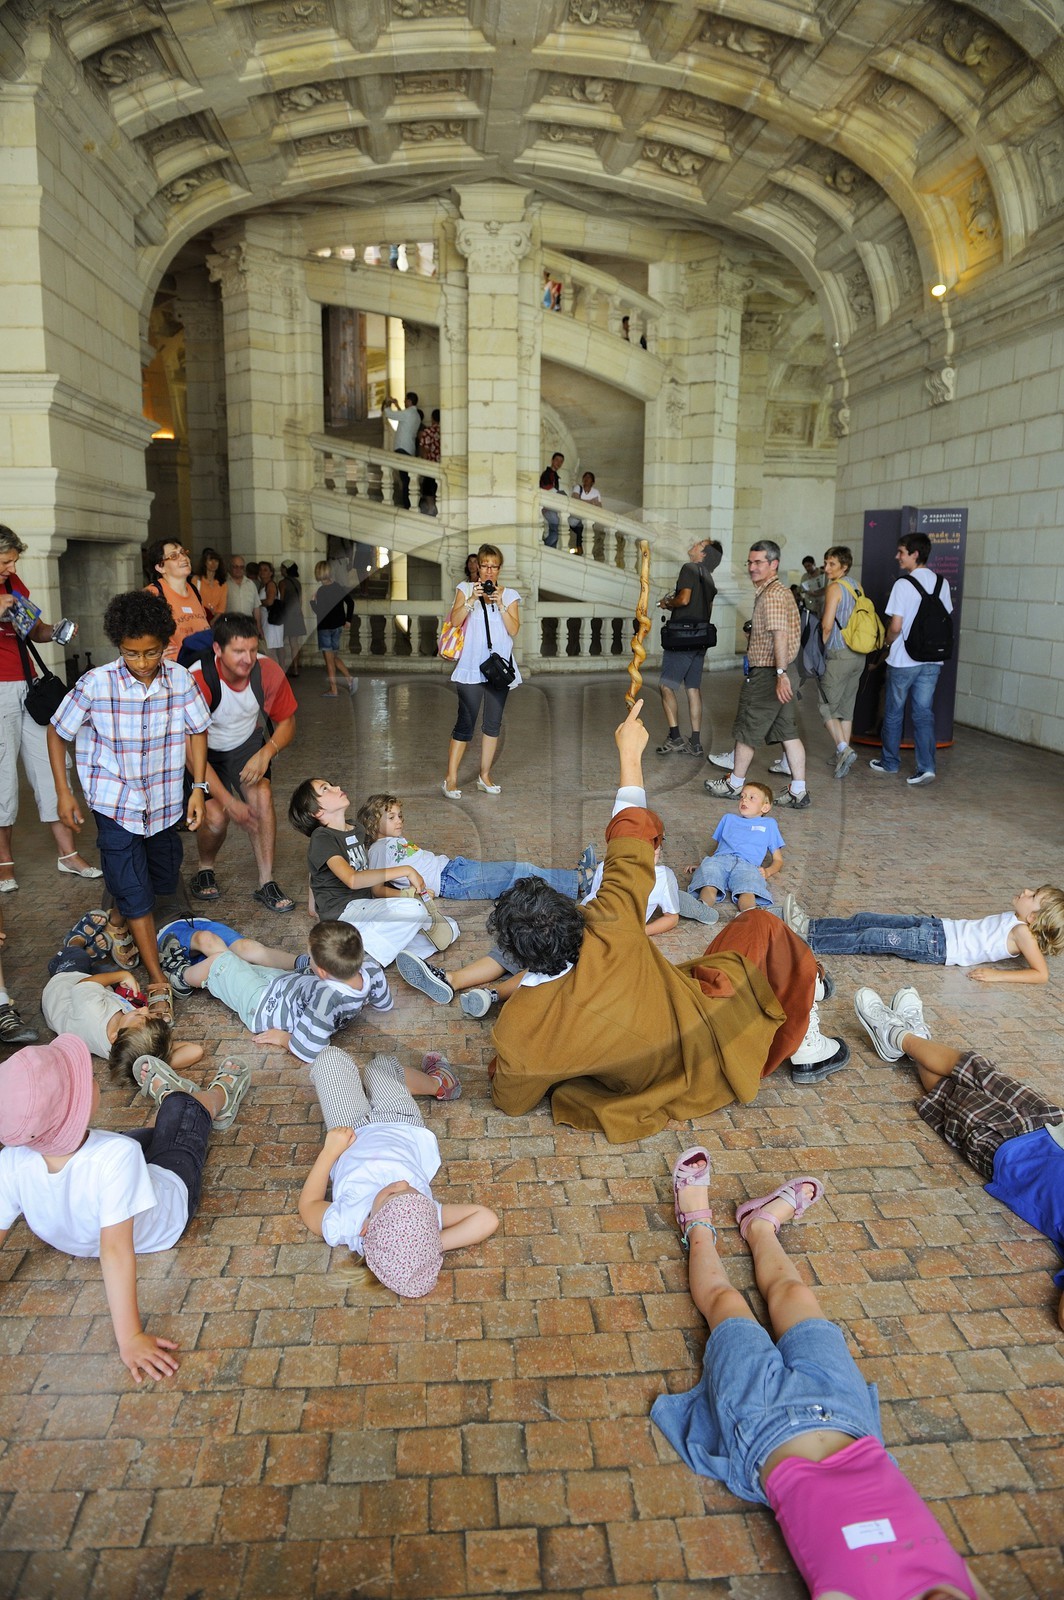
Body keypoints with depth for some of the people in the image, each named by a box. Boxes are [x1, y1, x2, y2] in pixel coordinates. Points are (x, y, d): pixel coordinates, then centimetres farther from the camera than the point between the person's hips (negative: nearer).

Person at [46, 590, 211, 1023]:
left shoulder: (179, 679, -12)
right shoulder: (97, 684, -19)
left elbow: (196, 731, 3)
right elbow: (58, 732, -5)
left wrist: (198, 787, -3)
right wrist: (63, 793, -6)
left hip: (165, 801, 4)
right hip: (116, 803, -4)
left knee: (165, 880, 20)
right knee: (134, 892, -6)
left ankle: (121, 916, 53)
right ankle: (157, 982, 2)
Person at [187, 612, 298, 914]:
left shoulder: (267, 671, -22)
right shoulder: (198, 681, -33)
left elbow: (286, 723, -5)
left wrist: (265, 753, -26)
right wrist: (229, 801, -30)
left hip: (246, 744, 3)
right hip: (206, 752, -2)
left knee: (262, 796, -23)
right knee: (216, 817, -20)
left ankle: (266, 884, -12)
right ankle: (205, 871, 14)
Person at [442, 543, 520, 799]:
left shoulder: (509, 595, 9)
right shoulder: (465, 590, 6)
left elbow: (514, 630, -1)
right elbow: (455, 621, -6)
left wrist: (500, 604, -11)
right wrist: (472, 599, -16)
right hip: (471, 666, -3)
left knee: (494, 722, 7)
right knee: (465, 723, -6)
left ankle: (485, 775, 19)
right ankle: (450, 779, 0)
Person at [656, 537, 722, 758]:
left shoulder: (689, 568, -8)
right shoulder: (707, 577, 18)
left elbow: (684, 598, -20)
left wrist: (667, 603, -2)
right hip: (700, 639, 8)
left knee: (666, 686, -3)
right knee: (693, 688, 8)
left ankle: (675, 737, -7)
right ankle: (695, 742, 8)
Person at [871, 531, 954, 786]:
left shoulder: (903, 584, -15)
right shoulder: (941, 583, 4)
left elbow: (896, 626, -16)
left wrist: (888, 642, 3)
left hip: (903, 660, -5)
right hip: (932, 660, 5)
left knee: (893, 713, 11)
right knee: (923, 713, 8)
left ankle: (890, 763, 22)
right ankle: (927, 767, -2)